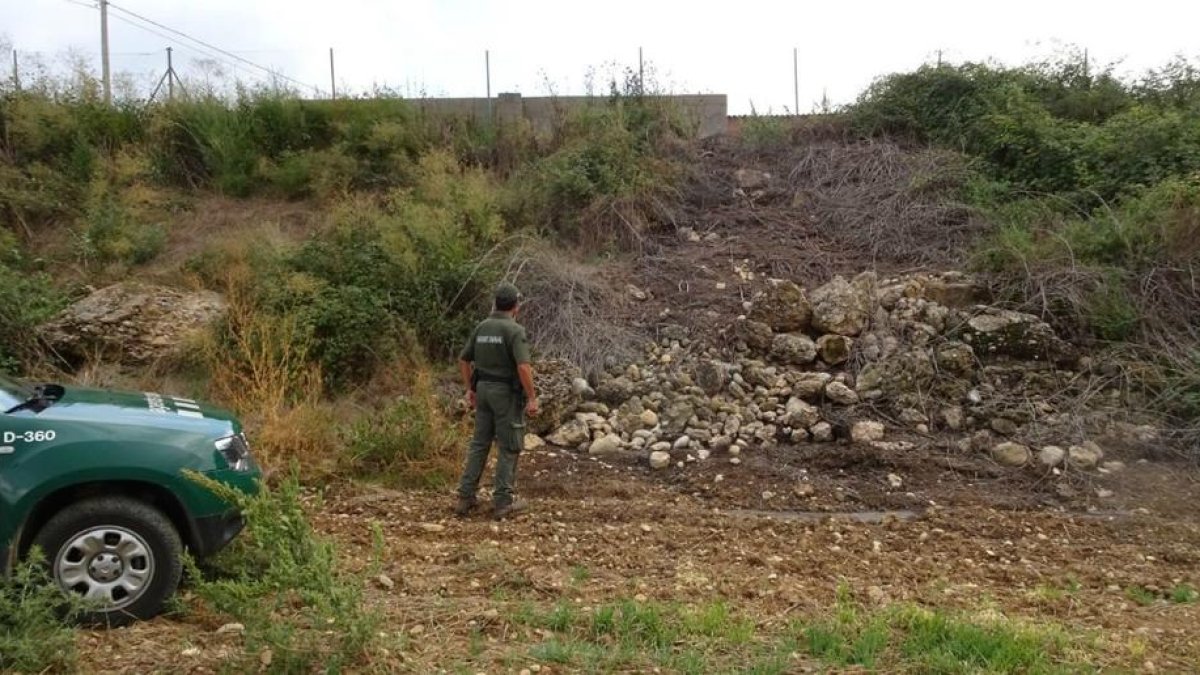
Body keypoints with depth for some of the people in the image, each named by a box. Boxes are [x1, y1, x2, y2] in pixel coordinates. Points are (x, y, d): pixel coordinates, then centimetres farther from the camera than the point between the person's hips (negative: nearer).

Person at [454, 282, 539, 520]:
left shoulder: (481, 327, 7)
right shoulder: (515, 330, -15)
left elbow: (463, 360, 13)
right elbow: (524, 367, -24)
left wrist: (469, 389, 20)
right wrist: (532, 398, -17)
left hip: (483, 390, 7)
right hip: (507, 393, -6)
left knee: (479, 443, 13)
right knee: (509, 447, 3)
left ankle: (466, 498, 15)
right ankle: (502, 502, 7)